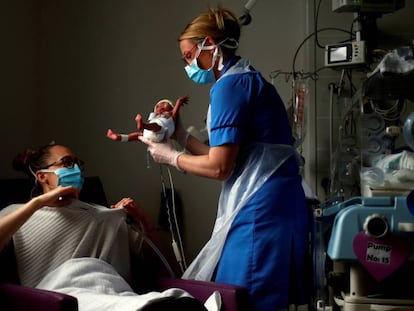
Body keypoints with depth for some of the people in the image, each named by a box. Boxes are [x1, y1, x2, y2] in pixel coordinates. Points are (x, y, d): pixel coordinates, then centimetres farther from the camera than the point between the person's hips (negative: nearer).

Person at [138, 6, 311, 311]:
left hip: (261, 209, -10)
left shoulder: (230, 86, -11)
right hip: (272, 205, 10)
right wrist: (182, 136, 19)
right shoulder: (246, 80, 20)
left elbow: (219, 167, -14)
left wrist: (171, 156, 1)